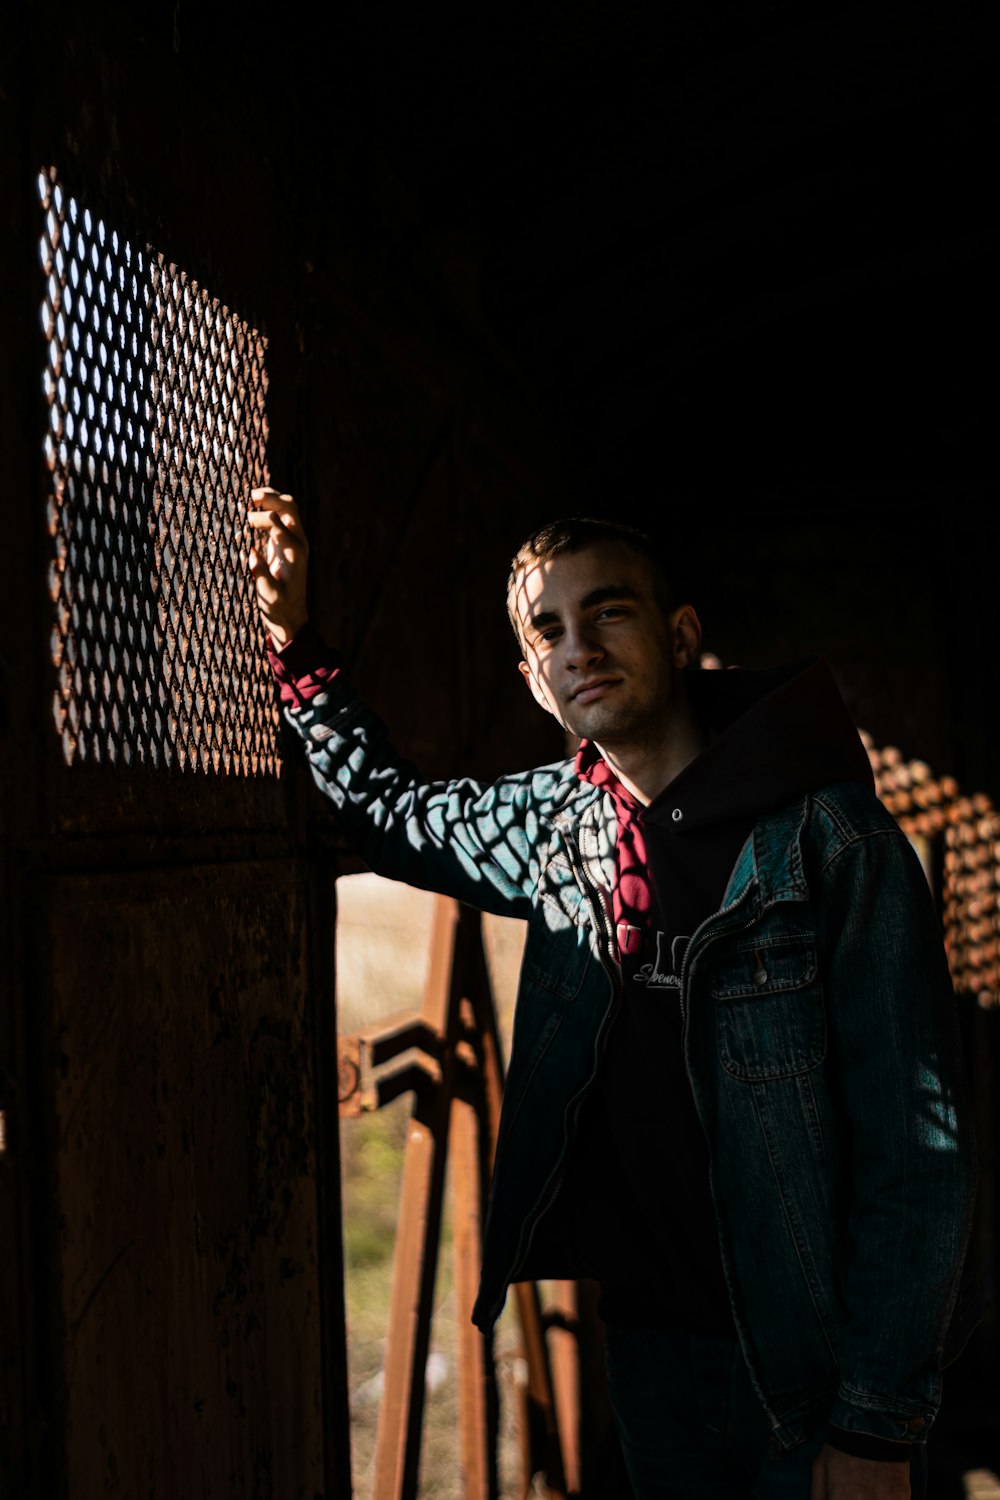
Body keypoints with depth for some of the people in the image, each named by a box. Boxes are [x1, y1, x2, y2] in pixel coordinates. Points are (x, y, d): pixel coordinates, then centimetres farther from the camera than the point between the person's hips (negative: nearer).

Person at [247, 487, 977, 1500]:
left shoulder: (830, 841, -15)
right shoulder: (559, 823, 2)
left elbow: (918, 1142, -15)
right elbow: (387, 808, 22)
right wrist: (293, 638, 9)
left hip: (814, 1374, -5)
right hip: (650, 1344, 5)